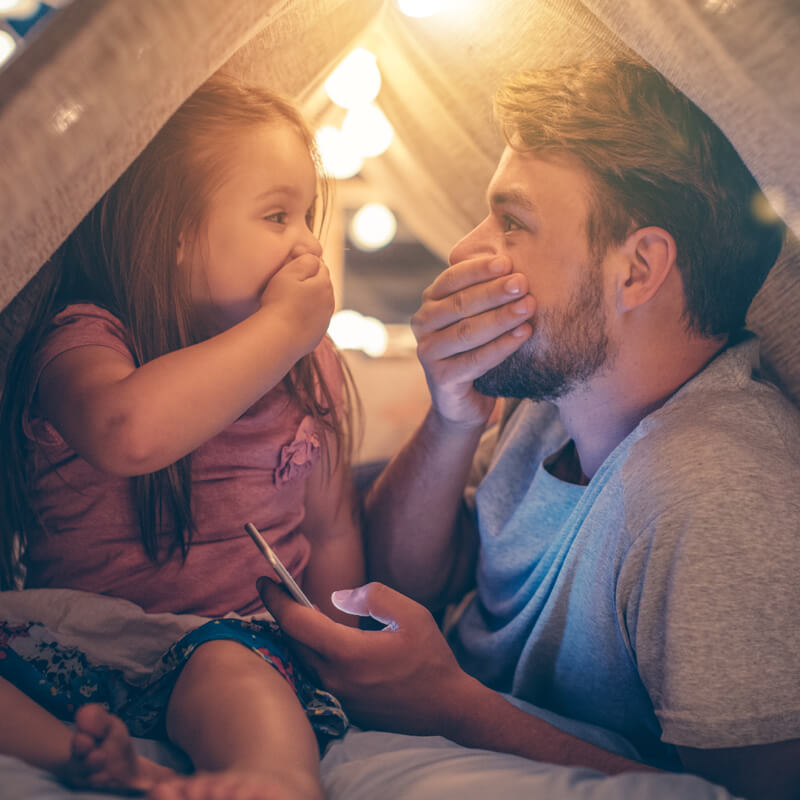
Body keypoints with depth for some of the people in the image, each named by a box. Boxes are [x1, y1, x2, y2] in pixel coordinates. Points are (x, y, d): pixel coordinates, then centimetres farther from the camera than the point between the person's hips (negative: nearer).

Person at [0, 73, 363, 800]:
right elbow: (130, 433, -37)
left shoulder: (309, 365, 7)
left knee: (236, 678, -33)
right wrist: (282, 326, -26)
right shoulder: (83, 338, -10)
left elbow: (333, 533, 14)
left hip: (245, 638, 1)